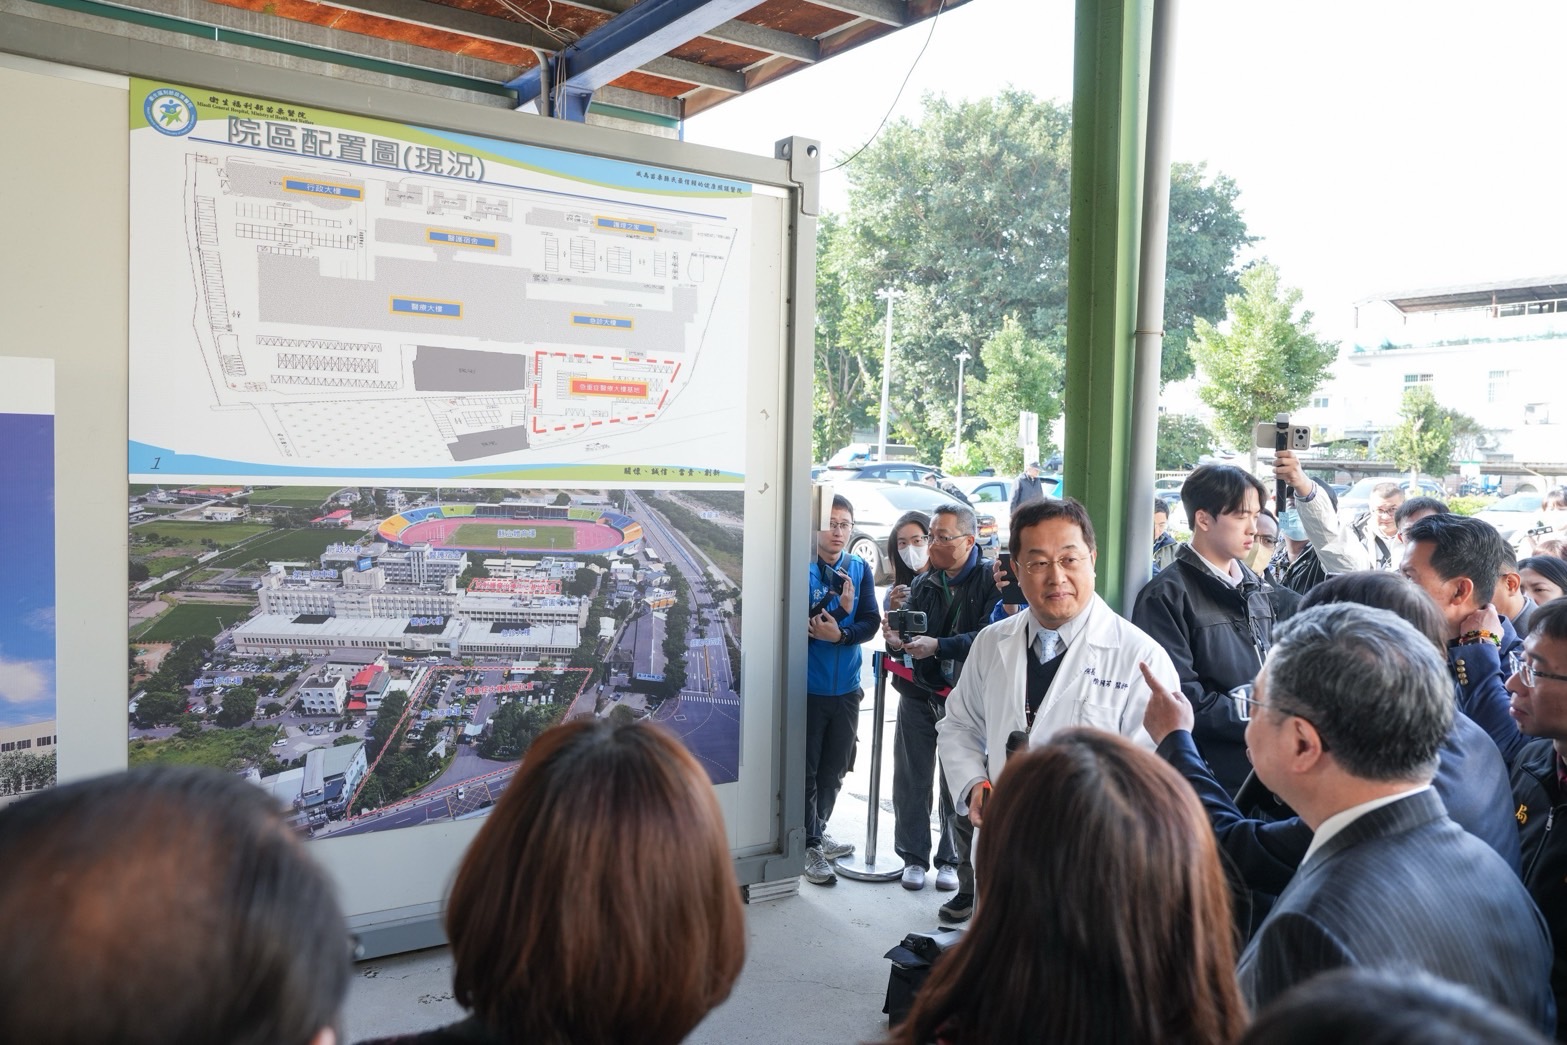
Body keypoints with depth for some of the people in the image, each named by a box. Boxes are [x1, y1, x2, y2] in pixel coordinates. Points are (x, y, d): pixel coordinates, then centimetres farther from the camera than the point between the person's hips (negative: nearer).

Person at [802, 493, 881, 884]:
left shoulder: (860, 569, 4)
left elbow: (870, 623, -1)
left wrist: (840, 634, -20)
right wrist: (840, 607, -25)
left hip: (846, 689, 5)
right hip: (808, 688, -5)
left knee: (834, 771, 16)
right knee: (807, 771, 2)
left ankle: (818, 832, 34)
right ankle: (810, 845, 14)